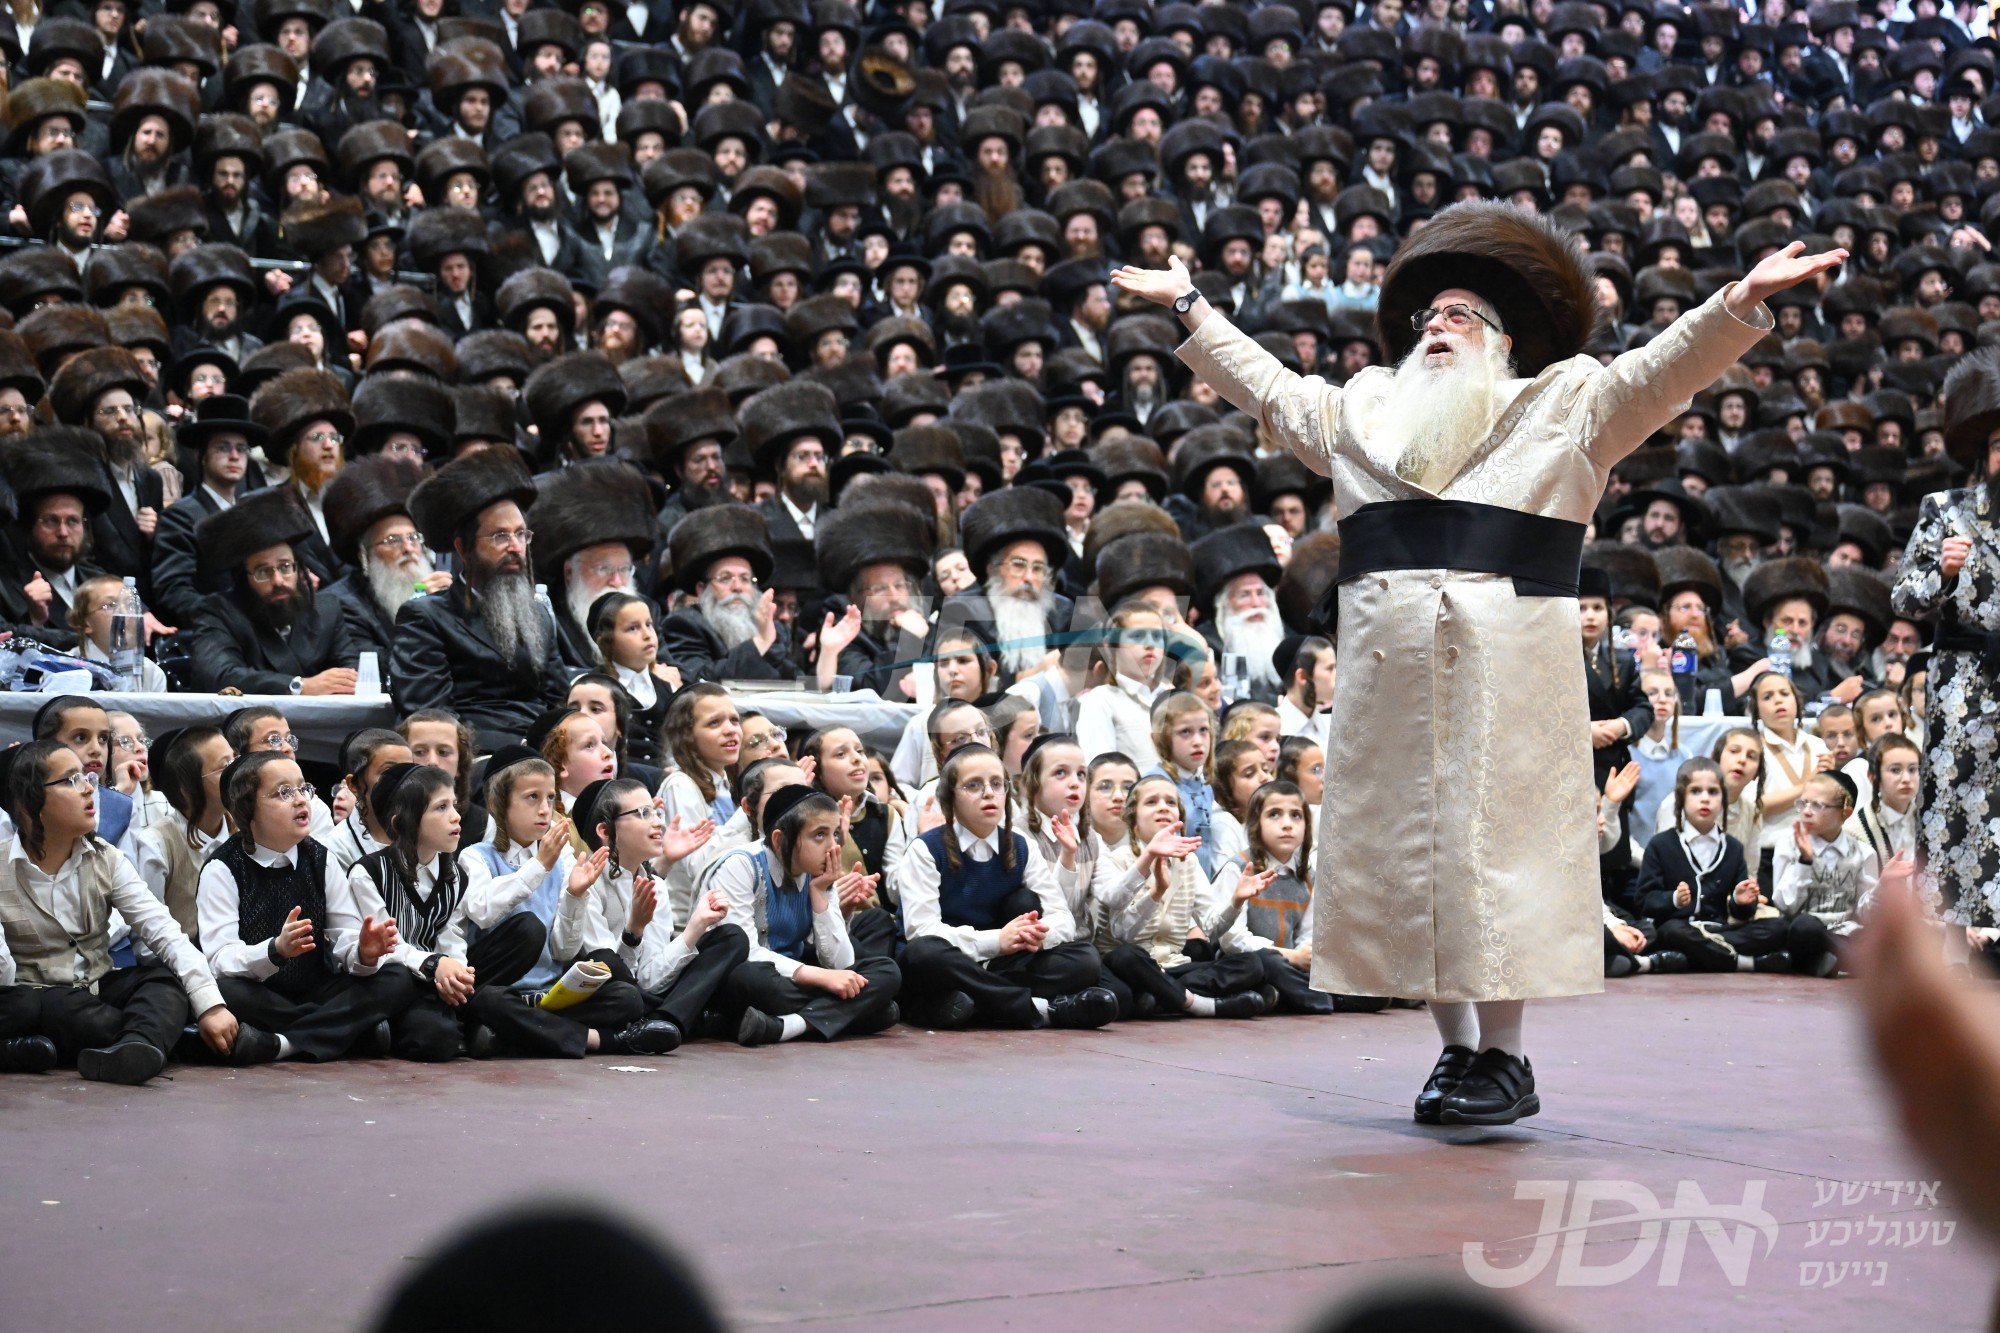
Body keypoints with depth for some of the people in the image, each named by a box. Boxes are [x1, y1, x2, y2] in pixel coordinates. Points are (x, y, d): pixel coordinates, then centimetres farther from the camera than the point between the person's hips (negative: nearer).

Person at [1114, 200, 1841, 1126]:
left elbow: (1658, 372, 0)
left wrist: (1739, 304, -15)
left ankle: (1505, 1056, 1)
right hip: (1387, 670, 4)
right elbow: (1267, 386, 33)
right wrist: (1190, 306, 37)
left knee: (1495, 848, -6)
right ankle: (1454, 1045, 14)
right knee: (1402, 849, 4)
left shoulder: (1564, 407, 11)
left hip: (1506, 670, -4)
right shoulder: (1363, 412, 23)